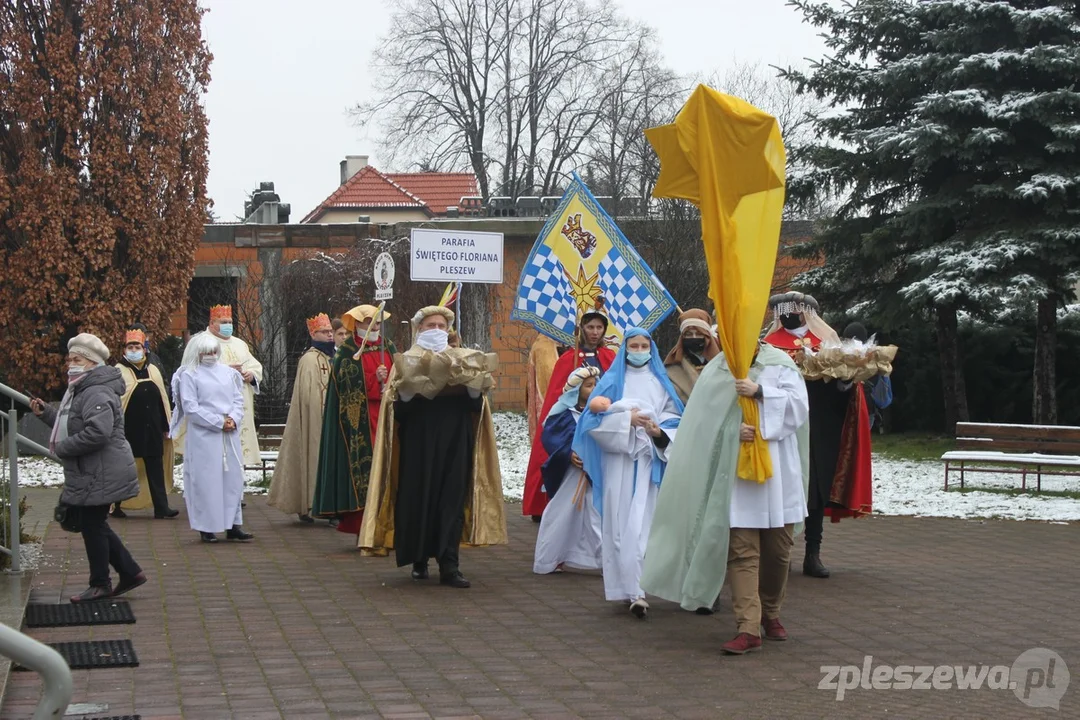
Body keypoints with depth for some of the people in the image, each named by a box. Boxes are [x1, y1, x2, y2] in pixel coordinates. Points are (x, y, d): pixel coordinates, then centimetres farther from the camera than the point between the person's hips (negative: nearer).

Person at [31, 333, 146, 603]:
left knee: (92, 525, 0)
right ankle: (130, 572, 22)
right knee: (94, 524, 16)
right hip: (89, 474, 11)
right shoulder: (81, 391, 17)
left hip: (100, 476, -11)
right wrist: (46, 412, 13)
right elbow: (70, 424, 26)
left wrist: (62, 448, -22)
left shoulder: (97, 395, -20)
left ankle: (100, 584, 13)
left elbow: (97, 433, -32)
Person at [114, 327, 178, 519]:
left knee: (155, 468, 2)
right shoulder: (119, 372, -5)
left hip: (152, 430, 5)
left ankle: (161, 507, 2)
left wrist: (166, 426, 14)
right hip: (128, 430, -5)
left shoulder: (153, 371, 11)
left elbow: (162, 399, 16)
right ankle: (116, 505, 16)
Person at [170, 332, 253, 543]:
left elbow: (238, 399, 13)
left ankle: (233, 525, 9)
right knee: (206, 479, -4)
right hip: (203, 436, -5)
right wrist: (219, 422, -11)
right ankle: (206, 528, 2)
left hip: (229, 435, 5)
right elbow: (191, 408, -8)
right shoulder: (189, 375, -2)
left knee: (233, 476, 3)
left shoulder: (228, 372, 13)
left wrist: (233, 419, -7)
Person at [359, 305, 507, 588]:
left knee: (452, 500, -5)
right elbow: (397, 407, -4)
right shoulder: (408, 362, 6)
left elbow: (477, 405, 5)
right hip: (418, 444, -1)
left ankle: (449, 565, -7)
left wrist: (467, 385, -13)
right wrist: (416, 389, -20)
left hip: (455, 443, 1)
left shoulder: (463, 361, 12)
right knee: (418, 499, -1)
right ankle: (419, 559, 16)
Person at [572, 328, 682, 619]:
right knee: (619, 522, -4)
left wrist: (659, 431, -11)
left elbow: (676, 419, 8)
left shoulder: (660, 382, 13)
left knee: (641, 524, -10)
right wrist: (627, 419, -10)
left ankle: (636, 590, -12)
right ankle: (631, 588, 2)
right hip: (617, 457, 1)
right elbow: (595, 417, 1)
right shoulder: (612, 380, 12)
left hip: (649, 459, 0)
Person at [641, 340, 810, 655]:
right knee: (741, 551, -8)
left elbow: (798, 404, -6)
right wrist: (733, 430, -19)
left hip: (777, 473, 1)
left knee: (777, 550, 11)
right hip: (735, 473, -1)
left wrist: (760, 391, -18)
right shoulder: (716, 372, 5)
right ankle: (749, 628, -10)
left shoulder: (780, 364, 5)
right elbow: (705, 421, 0)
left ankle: (771, 613, 31)